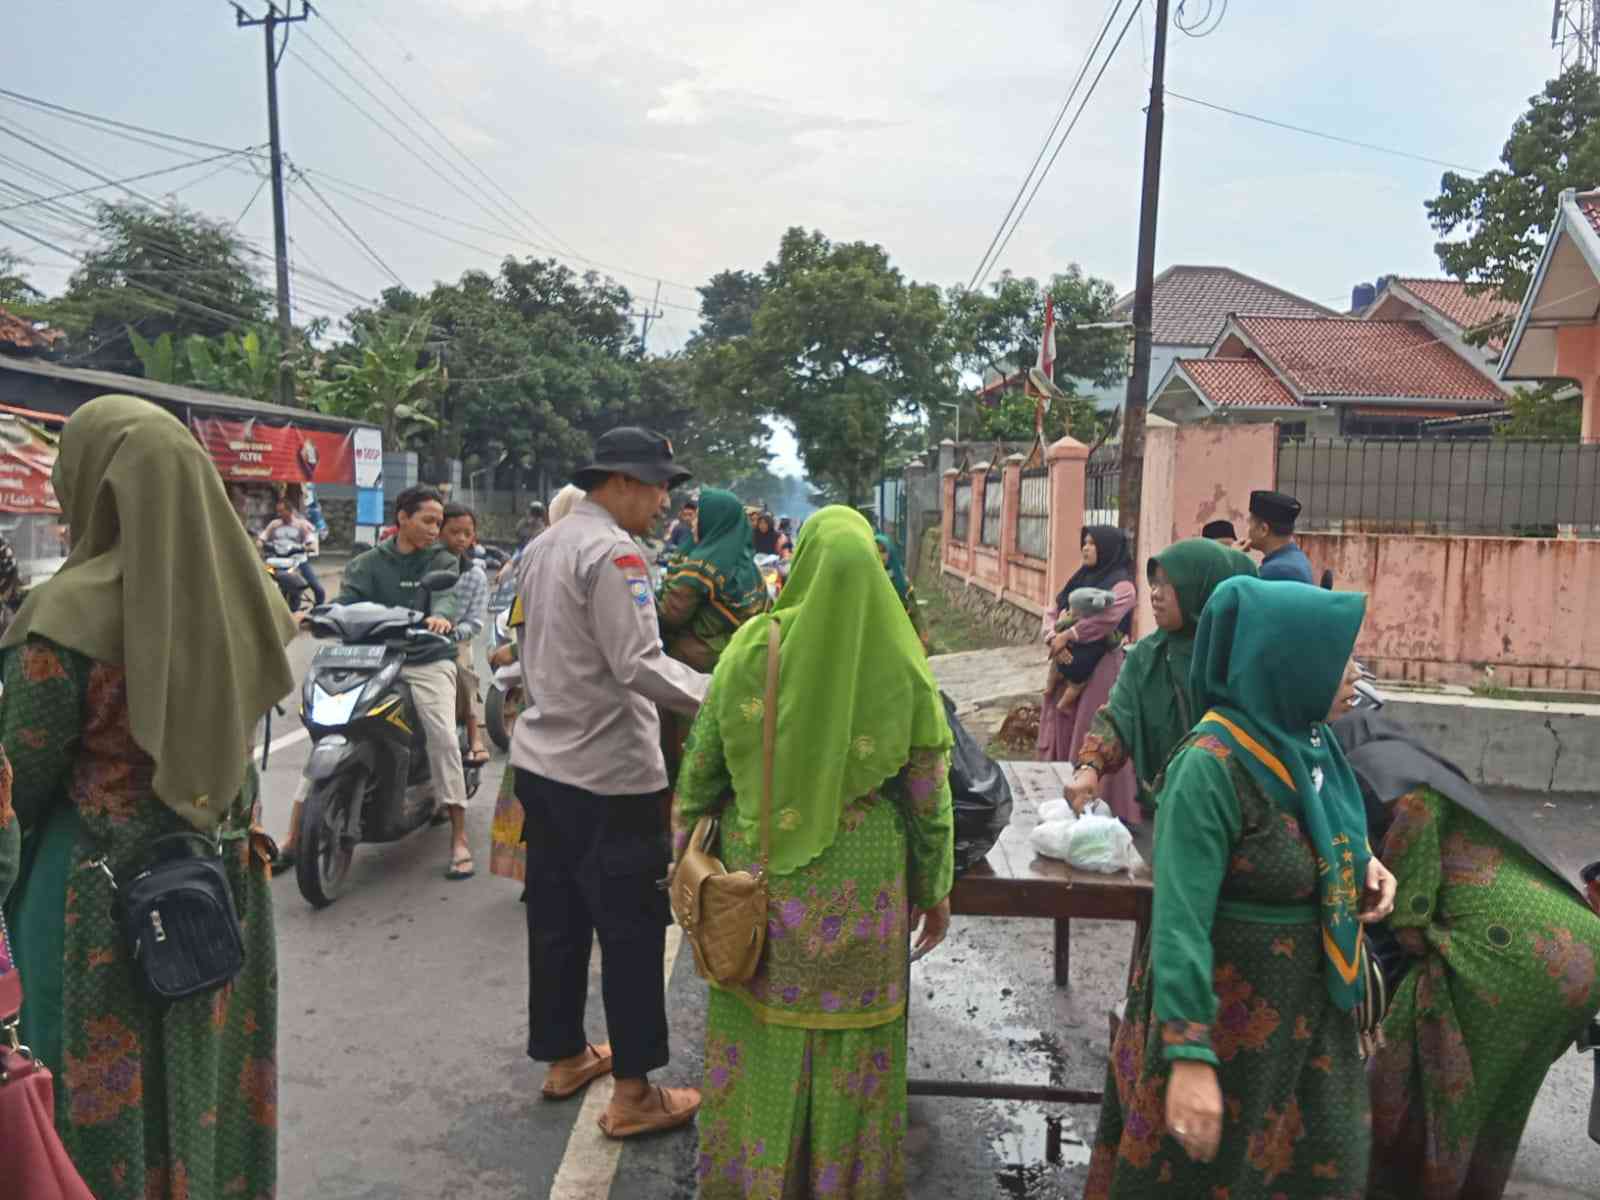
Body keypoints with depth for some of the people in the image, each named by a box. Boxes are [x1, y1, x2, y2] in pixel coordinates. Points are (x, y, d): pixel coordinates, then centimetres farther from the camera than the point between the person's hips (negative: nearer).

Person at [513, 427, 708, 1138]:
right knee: (631, 928, 2)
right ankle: (633, 1094, 12)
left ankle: (562, 1058, 33)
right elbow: (639, 665, -25)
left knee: (555, 918, 18)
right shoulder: (612, 553, -18)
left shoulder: (543, 547, 12)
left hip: (542, 761, 9)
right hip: (609, 774, -9)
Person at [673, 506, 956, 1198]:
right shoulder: (900, 660, -10)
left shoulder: (755, 645, -11)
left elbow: (703, 759, -4)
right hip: (861, 881, 0)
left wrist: (685, 847, 11)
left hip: (759, 871, 1)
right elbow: (929, 785, -5)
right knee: (848, 1037, 17)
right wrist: (936, 887, 7)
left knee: (761, 1026, 18)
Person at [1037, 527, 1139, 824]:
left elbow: (1107, 617, -25)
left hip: (1100, 669, -8)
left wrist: (1067, 636, -18)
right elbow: (1052, 612, 9)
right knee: (1062, 733, 10)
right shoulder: (1079, 579, 16)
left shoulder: (1122, 586, -7)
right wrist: (1053, 638, -12)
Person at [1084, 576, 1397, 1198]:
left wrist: (1362, 862, -3)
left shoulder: (1308, 740, -3)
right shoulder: (1211, 768, -27)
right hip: (1227, 1009, -7)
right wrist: (1190, 1057, -31)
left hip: (1308, 1004, 8)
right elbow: (1180, 920, -28)